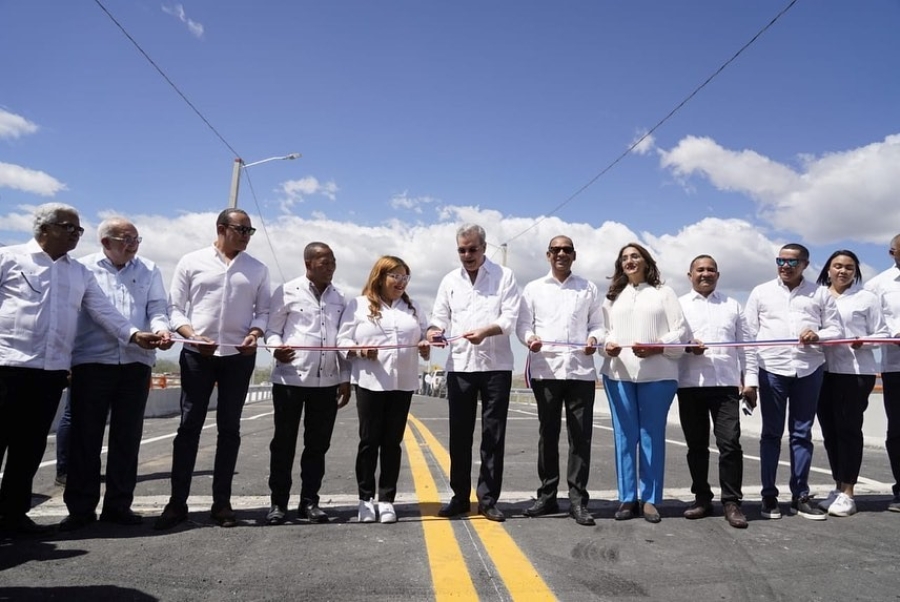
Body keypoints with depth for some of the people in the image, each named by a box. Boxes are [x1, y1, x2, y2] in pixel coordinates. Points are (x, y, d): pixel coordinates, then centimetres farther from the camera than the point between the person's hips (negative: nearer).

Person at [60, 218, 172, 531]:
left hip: (136, 362, 2)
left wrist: (160, 328, -17)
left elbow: (157, 309, 6)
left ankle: (118, 505, 16)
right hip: (92, 361, -2)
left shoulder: (149, 270, 12)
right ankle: (81, 507, 13)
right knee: (85, 434, 2)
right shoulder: (84, 268, 5)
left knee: (127, 435, 6)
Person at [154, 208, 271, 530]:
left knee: (229, 428, 7)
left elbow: (264, 311, 7)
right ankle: (177, 502, 12)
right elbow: (175, 308, 1)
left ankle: (222, 502, 16)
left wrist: (254, 334, -13)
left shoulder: (258, 269, 7)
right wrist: (193, 335, -15)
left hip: (239, 357, 2)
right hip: (197, 354, -1)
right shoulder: (192, 262, 2)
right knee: (189, 426, 2)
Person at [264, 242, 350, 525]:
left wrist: (345, 377, 9)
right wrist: (277, 348, -21)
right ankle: (278, 502, 18)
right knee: (284, 442, 6)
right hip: (290, 378, -3)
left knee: (318, 443, 9)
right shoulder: (287, 291, 0)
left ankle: (309, 501, 20)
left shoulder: (339, 298, 12)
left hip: (327, 381, 4)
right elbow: (272, 329, 1)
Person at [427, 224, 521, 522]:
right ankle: (460, 497, 19)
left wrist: (486, 331, -26)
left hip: (495, 365, -2)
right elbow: (440, 315, 9)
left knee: (493, 435, 3)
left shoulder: (504, 276, 3)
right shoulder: (450, 280, 13)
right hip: (459, 365, 3)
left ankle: (488, 499, 14)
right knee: (459, 434, 8)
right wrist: (435, 330, -15)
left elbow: (510, 317, -7)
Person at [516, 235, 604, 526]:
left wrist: (594, 339, -11)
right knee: (547, 433, 7)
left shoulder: (588, 289, 15)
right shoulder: (533, 289, 14)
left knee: (581, 435, -1)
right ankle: (547, 495, 18)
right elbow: (522, 324, 7)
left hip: (580, 369, 0)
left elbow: (598, 324, 11)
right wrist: (530, 338, -15)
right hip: (545, 369, 0)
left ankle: (578, 499, 8)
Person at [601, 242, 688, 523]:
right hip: (618, 373, 2)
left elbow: (680, 330, 2)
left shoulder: (664, 292, 12)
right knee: (625, 435, 3)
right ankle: (627, 498, 10)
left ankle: (649, 499, 9)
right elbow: (603, 329, 10)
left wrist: (656, 347, -14)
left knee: (652, 435, 1)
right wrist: (607, 346, -11)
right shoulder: (613, 296, 20)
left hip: (657, 373, -2)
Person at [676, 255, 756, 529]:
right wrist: (686, 346, -18)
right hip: (690, 384, 0)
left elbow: (745, 346, 11)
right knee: (696, 444, 7)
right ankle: (702, 498, 19)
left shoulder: (732, 306, 15)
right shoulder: (678, 305, 10)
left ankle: (732, 502, 5)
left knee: (730, 443, -5)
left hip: (726, 384, 0)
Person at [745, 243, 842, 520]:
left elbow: (836, 329, 9)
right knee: (771, 433, 5)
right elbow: (749, 334, 2)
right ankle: (769, 495, 13)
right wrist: (750, 375, -5)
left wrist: (818, 336, -15)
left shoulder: (820, 294, 9)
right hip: (771, 369, -1)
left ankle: (800, 496, 18)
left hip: (809, 370, 1)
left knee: (802, 433, 8)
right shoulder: (761, 292, 6)